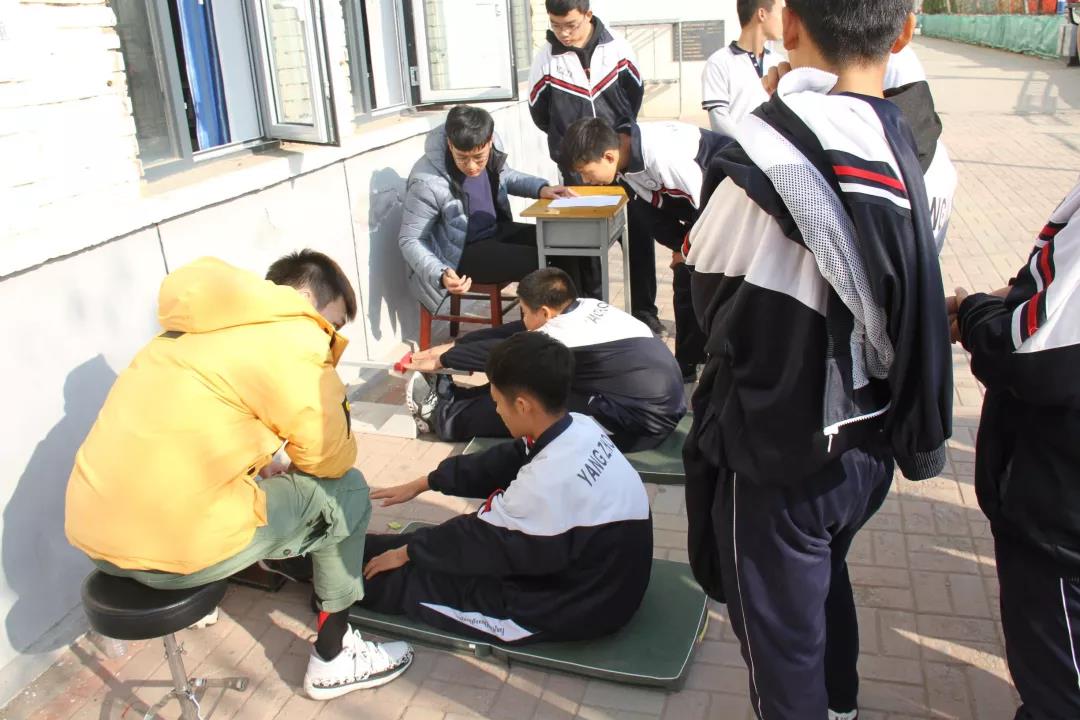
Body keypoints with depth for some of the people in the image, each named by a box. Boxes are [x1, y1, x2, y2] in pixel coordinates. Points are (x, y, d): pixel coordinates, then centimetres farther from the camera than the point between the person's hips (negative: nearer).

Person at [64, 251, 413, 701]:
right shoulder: (288, 338, -10)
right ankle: (334, 660, 18)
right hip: (171, 546, -9)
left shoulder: (205, 324, 16)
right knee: (344, 491, 9)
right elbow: (331, 459, -5)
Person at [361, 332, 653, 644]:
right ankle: (359, 550, 30)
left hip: (577, 607, -8)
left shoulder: (550, 481, -32)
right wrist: (423, 484, 15)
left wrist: (406, 553, 0)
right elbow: (497, 464, 6)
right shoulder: (579, 429, -7)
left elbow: (481, 538, -16)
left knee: (414, 576, 2)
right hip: (602, 578, 8)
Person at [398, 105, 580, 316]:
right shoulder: (428, 183, -29)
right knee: (539, 264, -20)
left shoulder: (492, 149, -11)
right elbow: (410, 240, -18)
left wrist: (541, 188, -5)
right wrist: (440, 274, -35)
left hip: (496, 231, 7)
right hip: (460, 253, -7)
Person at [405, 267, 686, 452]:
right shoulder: (585, 307, 5)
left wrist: (442, 360, 12)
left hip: (644, 420, -9)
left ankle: (444, 416, 16)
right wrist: (455, 345, 18)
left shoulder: (561, 335, -19)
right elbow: (514, 332, 12)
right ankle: (454, 398, 20)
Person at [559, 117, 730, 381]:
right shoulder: (623, 154, -9)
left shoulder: (663, 155, -35)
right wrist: (680, 246, -8)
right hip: (695, 197, 8)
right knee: (686, 278, 8)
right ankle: (688, 362, 18)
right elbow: (652, 209, 1)